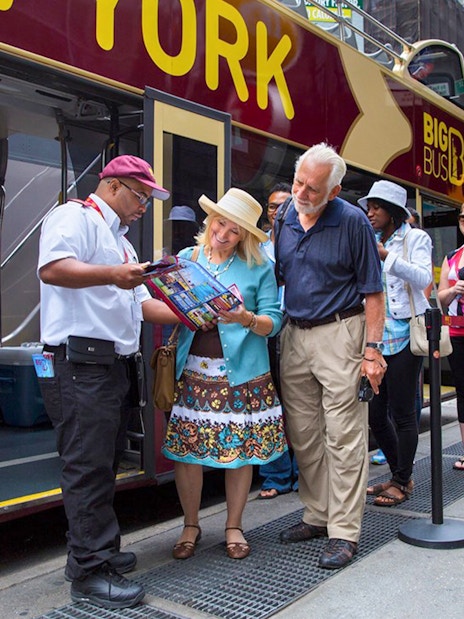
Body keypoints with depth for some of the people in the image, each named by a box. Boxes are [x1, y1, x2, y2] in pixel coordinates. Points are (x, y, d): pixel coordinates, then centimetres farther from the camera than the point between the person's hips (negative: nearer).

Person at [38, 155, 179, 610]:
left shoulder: (119, 241, 26)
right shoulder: (74, 217, -4)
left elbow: (140, 303, 26)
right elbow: (52, 268, -23)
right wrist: (111, 275, -32)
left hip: (115, 364, 10)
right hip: (80, 362, -10)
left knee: (103, 465, 14)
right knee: (88, 466, -6)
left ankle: (96, 551, 25)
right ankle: (91, 572, 2)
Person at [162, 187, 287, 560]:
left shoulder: (259, 268, 4)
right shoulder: (187, 259, 9)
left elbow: (273, 322, -1)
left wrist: (247, 319, -20)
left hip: (241, 372, -1)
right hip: (193, 371, 1)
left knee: (242, 447, 5)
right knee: (185, 448, 2)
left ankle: (234, 527, 25)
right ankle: (191, 526, 23)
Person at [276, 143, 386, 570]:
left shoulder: (353, 221, -8)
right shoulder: (284, 220, 7)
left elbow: (372, 291, -8)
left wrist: (372, 349, -14)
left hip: (339, 332, -5)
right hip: (294, 334, 6)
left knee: (343, 437, -2)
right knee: (304, 436, 11)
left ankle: (344, 531, 8)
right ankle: (317, 516, 27)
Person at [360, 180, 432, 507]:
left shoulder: (416, 238, 2)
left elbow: (423, 277, -14)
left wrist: (386, 256, -22)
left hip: (403, 336, -6)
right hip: (375, 337, 6)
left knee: (402, 413, -1)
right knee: (375, 414, 9)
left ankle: (403, 482, 14)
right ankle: (400, 474, 26)